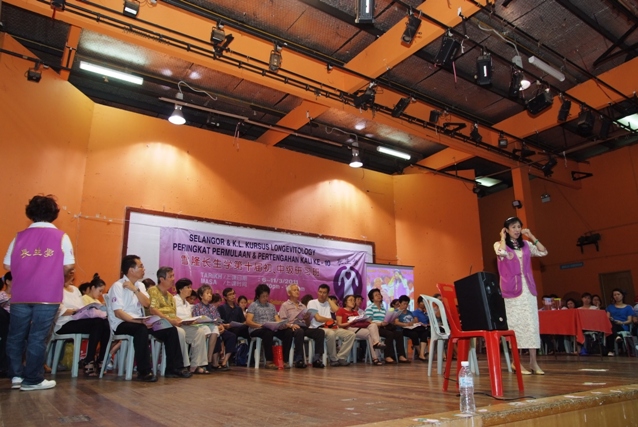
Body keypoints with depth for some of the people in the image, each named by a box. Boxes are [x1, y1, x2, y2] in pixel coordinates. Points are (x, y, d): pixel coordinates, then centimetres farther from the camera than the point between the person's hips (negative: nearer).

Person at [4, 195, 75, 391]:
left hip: (20, 295, 3)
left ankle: (16, 375, 19)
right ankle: (33, 380, 10)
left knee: (16, 336, 15)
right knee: (38, 338, 3)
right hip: (48, 296, -2)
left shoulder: (20, 236, 6)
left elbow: (7, 265, 6)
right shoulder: (61, 236, -1)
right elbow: (68, 266, -5)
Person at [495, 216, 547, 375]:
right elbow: (502, 252, -22)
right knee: (515, 324, -4)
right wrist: (503, 237, -6)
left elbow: (543, 252, 5)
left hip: (528, 287, 4)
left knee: (531, 323, 2)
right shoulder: (499, 244, 0)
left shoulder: (526, 245, 13)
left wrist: (531, 237, 5)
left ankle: (533, 361, 8)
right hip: (511, 288, -4)